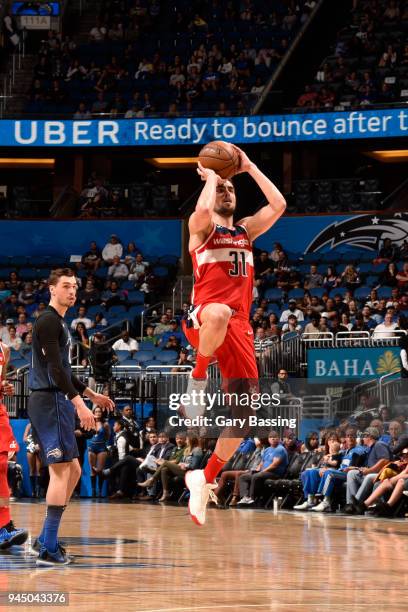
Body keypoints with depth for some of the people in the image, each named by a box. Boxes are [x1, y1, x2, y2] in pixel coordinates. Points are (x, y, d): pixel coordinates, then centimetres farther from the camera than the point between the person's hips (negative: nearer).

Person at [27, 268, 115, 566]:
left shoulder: (60, 323, 20)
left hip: (57, 401, 10)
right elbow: (54, 368, -21)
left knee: (72, 470, 14)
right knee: (61, 470, -11)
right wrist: (79, 403, -26)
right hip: (49, 401, -10)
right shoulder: (48, 321, -11)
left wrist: (92, 394, 30)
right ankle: (48, 549, -10)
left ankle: (45, 540, 17)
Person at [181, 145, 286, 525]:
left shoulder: (246, 231, 24)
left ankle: (205, 478, 10)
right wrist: (210, 176, -2)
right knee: (219, 311, -45)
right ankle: (198, 378, -22)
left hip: (239, 329, 6)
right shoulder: (201, 228, 8)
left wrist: (248, 167, 13)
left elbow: (279, 205, 10)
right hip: (202, 320, -6)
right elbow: (203, 210, -18)